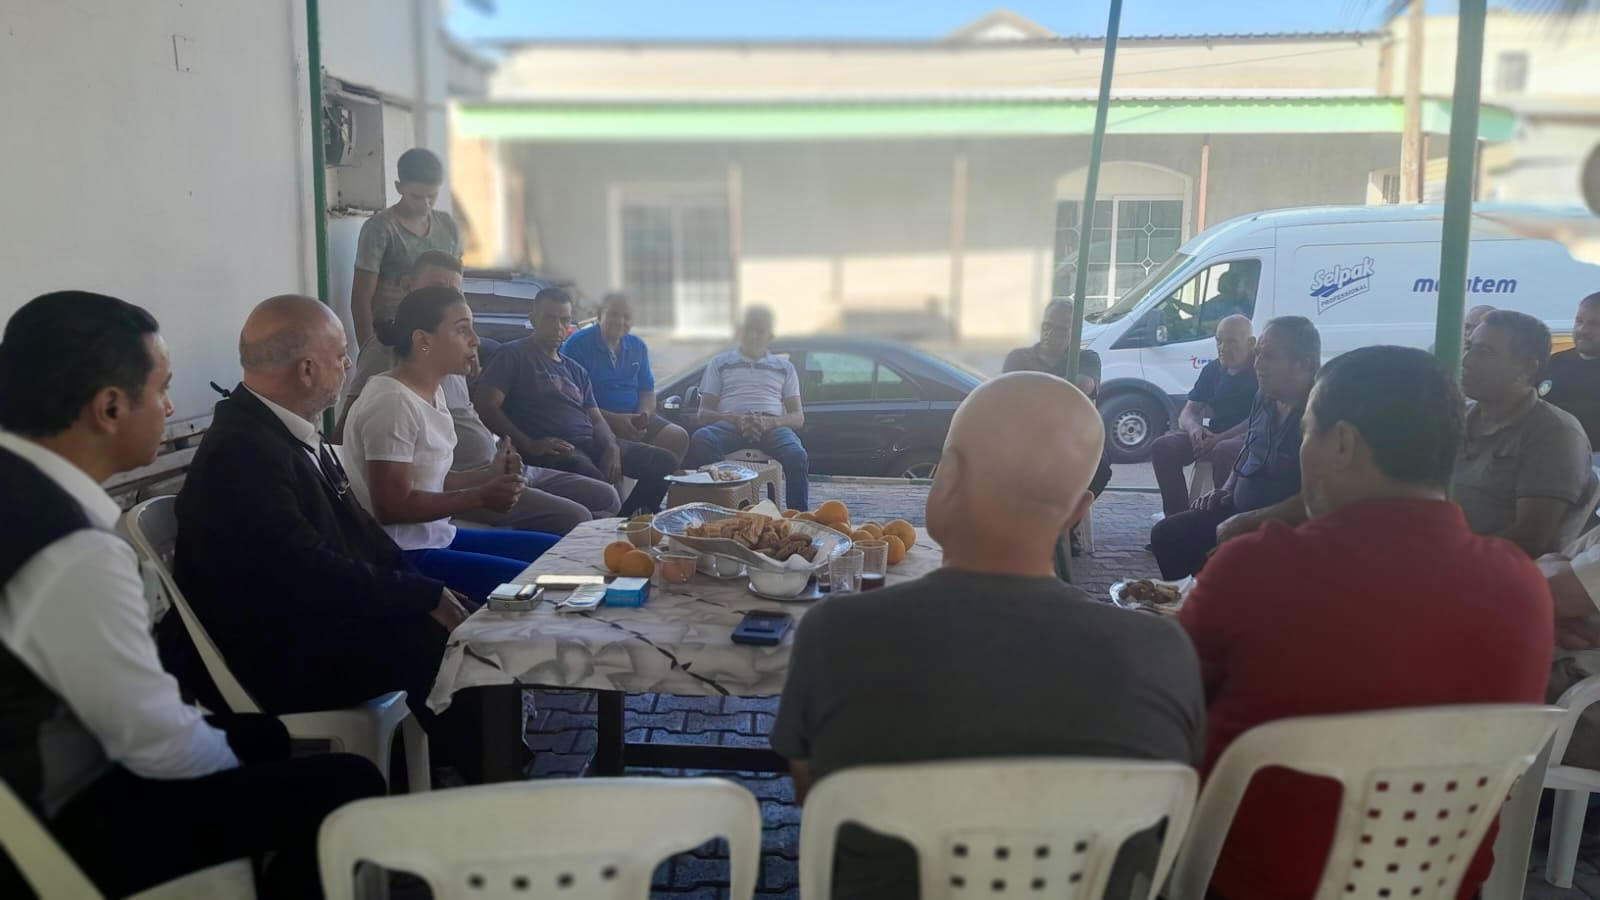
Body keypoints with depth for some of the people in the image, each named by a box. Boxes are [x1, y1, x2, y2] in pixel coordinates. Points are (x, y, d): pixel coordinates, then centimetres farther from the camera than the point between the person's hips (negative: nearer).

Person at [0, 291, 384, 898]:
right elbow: (162, 746, -22)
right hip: (58, 827, -9)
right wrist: (232, 755, -1)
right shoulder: (78, 557, -31)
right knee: (347, 786, -8)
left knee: (263, 734, 23)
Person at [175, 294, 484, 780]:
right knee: (441, 642, -19)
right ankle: (475, 781, 1)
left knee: (464, 617, 0)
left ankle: (466, 762, 12)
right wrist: (426, 596, -19)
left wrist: (423, 586, -1)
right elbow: (311, 576, -28)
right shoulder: (242, 452, -24)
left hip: (319, 616, 9)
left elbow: (351, 526, 12)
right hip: (281, 659, -9)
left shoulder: (287, 430, 6)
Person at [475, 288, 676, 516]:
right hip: (551, 449, -7)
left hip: (591, 444, 8)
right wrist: (529, 445, -18)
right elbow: (485, 405, -8)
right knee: (594, 480, -39)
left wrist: (611, 448, -3)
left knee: (664, 461, -7)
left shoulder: (576, 370, 27)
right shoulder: (514, 355, 5)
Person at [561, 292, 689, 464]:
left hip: (633, 417, 6)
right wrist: (613, 419, -20)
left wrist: (644, 415, -6)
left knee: (678, 437, -14)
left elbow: (647, 392, 18)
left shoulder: (637, 346, 13)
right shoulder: (578, 343, -6)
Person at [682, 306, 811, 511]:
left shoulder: (784, 367, 25)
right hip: (730, 424, 0)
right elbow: (704, 412, 14)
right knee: (700, 439, -36)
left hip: (772, 425, 0)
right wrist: (735, 419, -10)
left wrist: (770, 422, -9)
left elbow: (798, 417, 15)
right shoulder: (720, 362, 23)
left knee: (797, 456, -34)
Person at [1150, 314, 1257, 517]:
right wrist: (1194, 428, -14)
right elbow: (1188, 412, 12)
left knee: (1225, 451, -41)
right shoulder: (1213, 369, 14)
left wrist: (1220, 438, -25)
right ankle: (1177, 517, -15)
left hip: (1247, 437, -6)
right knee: (1163, 447, -16)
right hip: (1213, 436, 6)